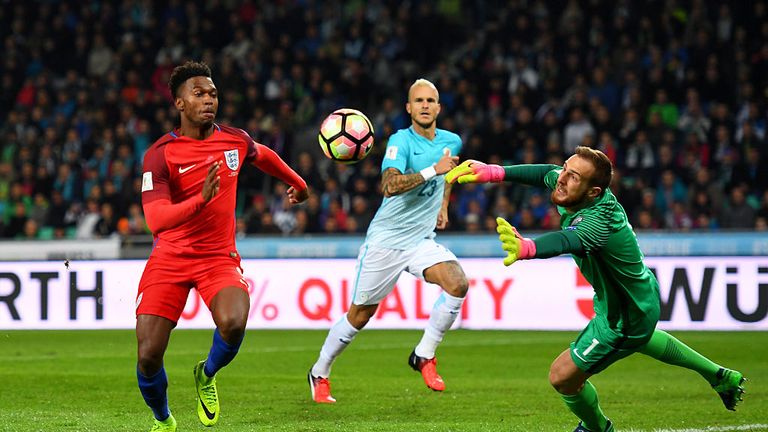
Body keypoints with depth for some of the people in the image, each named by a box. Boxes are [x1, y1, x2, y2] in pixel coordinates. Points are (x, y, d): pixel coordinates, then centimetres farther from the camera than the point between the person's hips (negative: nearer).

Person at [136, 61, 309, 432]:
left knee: (233, 323, -30)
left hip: (219, 257, 2)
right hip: (169, 259, -2)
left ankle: (207, 376, 5)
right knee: (149, 357, -10)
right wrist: (201, 199, -40)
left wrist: (299, 184, 43)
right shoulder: (159, 155, -13)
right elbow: (156, 220, -24)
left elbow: (262, 156, 27)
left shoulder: (235, 140, 1)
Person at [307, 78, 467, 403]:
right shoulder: (401, 141, -15)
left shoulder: (451, 142, 5)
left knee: (458, 284, -23)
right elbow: (390, 185, -33)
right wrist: (433, 170, -36)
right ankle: (319, 373, 25)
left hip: (422, 241, 5)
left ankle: (424, 355, -7)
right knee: (361, 314, 4)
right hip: (386, 240, -5)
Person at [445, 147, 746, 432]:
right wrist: (496, 172, -5)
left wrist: (527, 248, -84)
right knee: (644, 341, 39)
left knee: (563, 376, -3)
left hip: (625, 319, -10)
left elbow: (568, 241, -64)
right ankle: (718, 376, 59)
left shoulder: (599, 220, -42)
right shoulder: (574, 191, -18)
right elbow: (548, 174, 4)